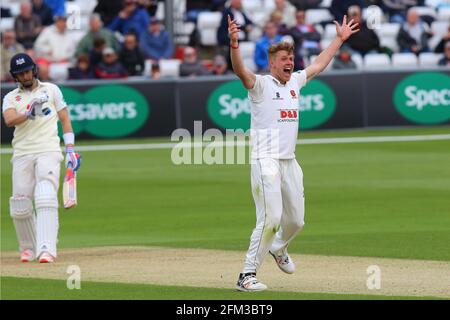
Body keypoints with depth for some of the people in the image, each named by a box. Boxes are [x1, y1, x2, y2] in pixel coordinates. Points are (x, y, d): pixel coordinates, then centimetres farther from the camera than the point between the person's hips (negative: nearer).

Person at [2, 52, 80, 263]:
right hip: (22, 155, 2)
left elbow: (64, 118, 13)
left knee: (46, 199, -20)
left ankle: (46, 249, -31)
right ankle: (28, 248, 21)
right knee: (20, 206, 0)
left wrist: (70, 149, 4)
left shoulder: (50, 89, 13)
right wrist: (29, 114, -26)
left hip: (48, 151, -2)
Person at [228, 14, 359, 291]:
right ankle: (248, 275, -11)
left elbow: (319, 65, 29)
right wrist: (234, 45, -43)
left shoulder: (295, 82, 15)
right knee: (270, 219, -16)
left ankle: (278, 249, 46)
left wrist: (340, 39, 35)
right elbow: (241, 70, -25)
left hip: (290, 163, 7)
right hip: (266, 162, -7)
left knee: (296, 220, 15)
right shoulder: (261, 84, -6)